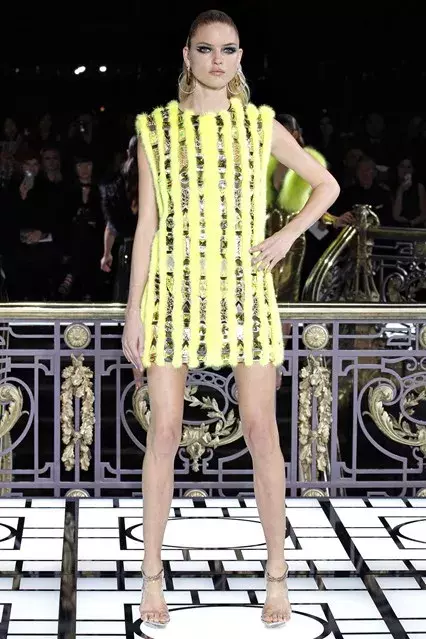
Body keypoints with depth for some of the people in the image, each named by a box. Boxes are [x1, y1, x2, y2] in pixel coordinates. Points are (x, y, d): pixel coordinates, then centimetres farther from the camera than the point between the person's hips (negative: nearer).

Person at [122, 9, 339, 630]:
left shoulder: (261, 125, 6)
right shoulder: (156, 127, 4)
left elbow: (327, 185, 16)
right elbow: (147, 223, 3)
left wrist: (287, 236, 1)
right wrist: (134, 309, -1)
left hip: (245, 289, 1)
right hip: (175, 290, 0)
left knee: (262, 429, -2)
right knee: (165, 430, 0)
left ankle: (277, 572, 9)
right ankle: (152, 574, 10)